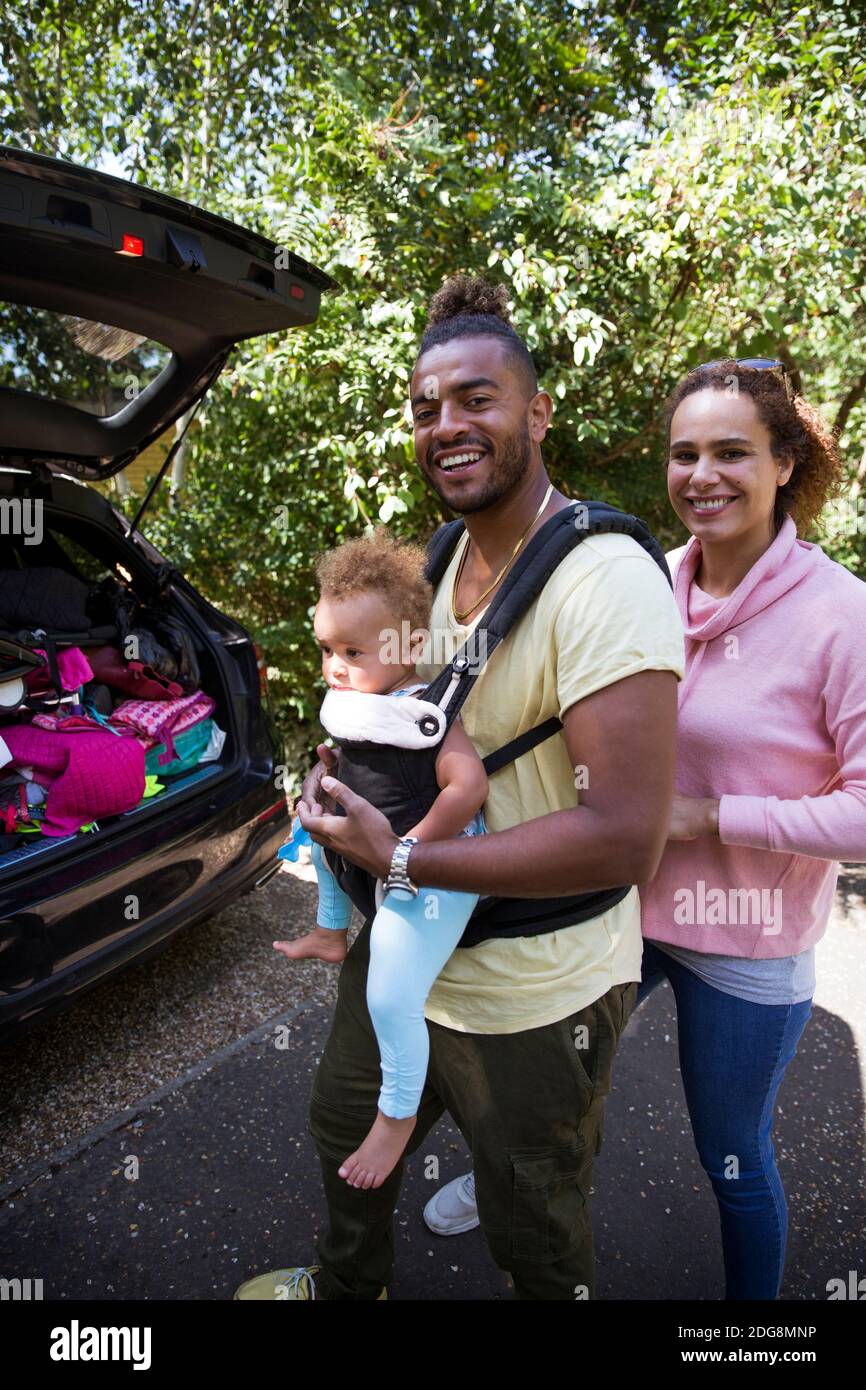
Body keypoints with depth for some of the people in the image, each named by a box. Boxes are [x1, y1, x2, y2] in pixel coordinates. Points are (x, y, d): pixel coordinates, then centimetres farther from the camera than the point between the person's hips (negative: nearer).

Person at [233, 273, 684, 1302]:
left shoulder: (607, 581, -27)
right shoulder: (443, 559, 2)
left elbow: (625, 836, -33)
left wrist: (398, 859, -27)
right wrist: (341, 764, -4)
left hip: (534, 1001, -8)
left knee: (535, 1238, 21)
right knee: (347, 1135, 32)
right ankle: (346, 1285, 63)